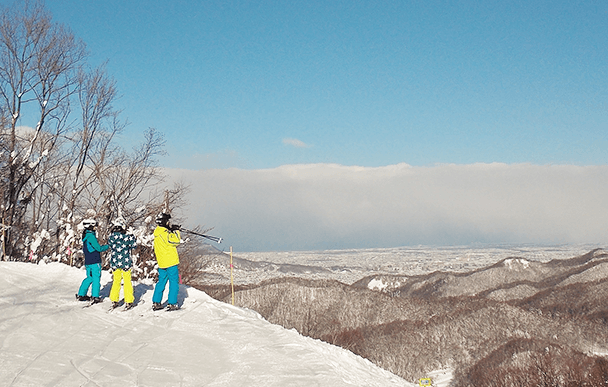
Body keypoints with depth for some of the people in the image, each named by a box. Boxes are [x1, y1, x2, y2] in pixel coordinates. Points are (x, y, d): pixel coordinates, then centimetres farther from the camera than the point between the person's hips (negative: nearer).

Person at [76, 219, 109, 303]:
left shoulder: (86, 235, 13)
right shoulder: (90, 236, -17)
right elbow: (98, 248, -17)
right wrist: (107, 246, -2)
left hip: (87, 261, 9)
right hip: (95, 261, -9)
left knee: (90, 278, 17)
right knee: (96, 278, -1)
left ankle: (81, 294, 19)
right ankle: (95, 296, 0)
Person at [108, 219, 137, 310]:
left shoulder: (111, 237, -4)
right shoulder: (126, 237, -15)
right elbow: (133, 245, -1)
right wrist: (133, 238, 15)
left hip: (114, 262, 3)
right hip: (125, 262, -3)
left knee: (116, 281, 17)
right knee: (127, 281, 8)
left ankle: (114, 301, 19)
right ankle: (128, 302, 10)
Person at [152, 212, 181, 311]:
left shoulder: (157, 232, 10)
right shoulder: (164, 232, -19)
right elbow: (176, 241, -21)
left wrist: (172, 229, 5)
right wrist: (176, 231, -7)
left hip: (161, 262, 9)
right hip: (171, 262, -9)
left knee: (161, 282, 15)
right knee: (174, 282, 0)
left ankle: (156, 303, 16)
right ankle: (172, 303, 0)